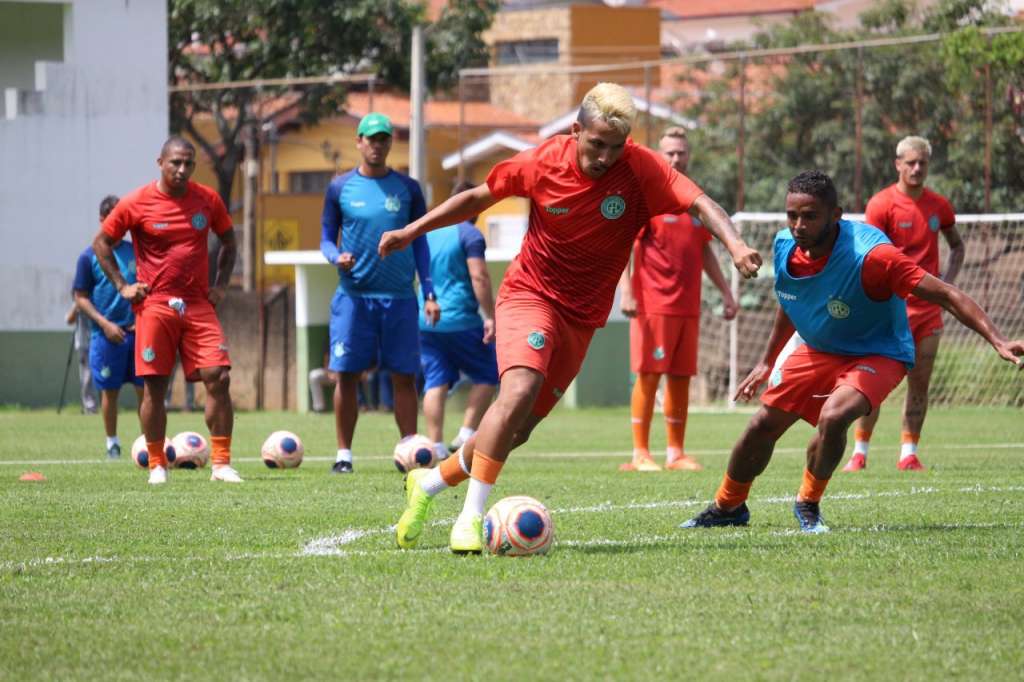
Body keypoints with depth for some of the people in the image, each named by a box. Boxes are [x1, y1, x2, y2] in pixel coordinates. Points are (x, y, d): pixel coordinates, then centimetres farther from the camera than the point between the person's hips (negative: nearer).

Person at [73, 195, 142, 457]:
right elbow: (81, 297, 0)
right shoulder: (90, 256, 0)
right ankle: (112, 442, 16)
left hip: (138, 331, 2)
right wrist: (104, 323, -11)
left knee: (145, 387, -1)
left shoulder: (136, 252, 8)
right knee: (110, 390, 3)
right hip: (107, 334, -2)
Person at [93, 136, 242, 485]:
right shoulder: (136, 204, -4)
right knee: (154, 386, -2)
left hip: (199, 305, 2)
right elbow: (101, 243, 6)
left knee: (218, 377, -10)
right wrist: (122, 286, -1)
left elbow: (228, 240, 20)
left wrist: (221, 284, 9)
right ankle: (157, 465, 10)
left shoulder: (207, 199, 5)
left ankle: (221, 463, -4)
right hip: (155, 305, -2)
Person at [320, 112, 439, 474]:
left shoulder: (407, 188, 8)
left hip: (399, 296, 1)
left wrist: (429, 293, 4)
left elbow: (420, 242, 11)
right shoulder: (340, 187, 6)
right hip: (354, 295, -1)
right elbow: (327, 238, 10)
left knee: (404, 376, -1)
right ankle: (343, 454, 6)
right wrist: (337, 257, -13)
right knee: (347, 375, -2)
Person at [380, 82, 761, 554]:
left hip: (583, 315, 3)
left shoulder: (640, 169, -14)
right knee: (520, 391, -29)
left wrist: (734, 244, -45)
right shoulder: (543, 162, -12)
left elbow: (700, 204, -25)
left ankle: (428, 484, 29)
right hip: (529, 294, -3)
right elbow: (479, 197, 4)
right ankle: (471, 517, -23)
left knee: (519, 428, 6)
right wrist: (412, 231, 4)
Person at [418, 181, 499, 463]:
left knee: (435, 382, 5)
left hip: (425, 321, 6)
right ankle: (466, 434, -3)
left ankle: (436, 446, -2)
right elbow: (479, 277, -16)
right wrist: (490, 316, -15)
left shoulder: (429, 232, 16)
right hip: (459, 320, -6)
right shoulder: (469, 234, -8)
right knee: (487, 375, 7)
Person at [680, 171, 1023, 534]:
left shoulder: (869, 255, -34)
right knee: (763, 425, 7)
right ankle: (728, 507, 35)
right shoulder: (785, 246, -13)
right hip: (816, 350, 6)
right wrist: (767, 362, 21)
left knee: (833, 418, -31)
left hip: (876, 354, -6)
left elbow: (946, 295, -32)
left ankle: (808, 504, -4)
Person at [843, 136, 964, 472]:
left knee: (920, 383, 3)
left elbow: (957, 246, 24)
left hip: (928, 307, 5)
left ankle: (909, 454, 8)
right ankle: (859, 453, 2)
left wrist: (946, 281, 8)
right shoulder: (881, 204, -7)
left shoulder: (939, 205, 8)